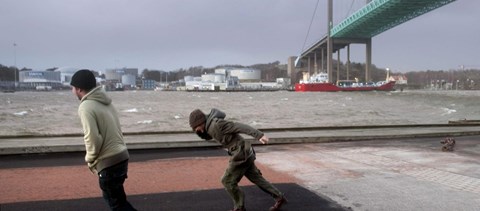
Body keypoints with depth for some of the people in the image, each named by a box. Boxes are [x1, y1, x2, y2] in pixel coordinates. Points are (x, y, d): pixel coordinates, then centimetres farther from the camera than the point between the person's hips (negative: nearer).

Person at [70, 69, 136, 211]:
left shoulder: (85, 107, -14)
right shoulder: (104, 102, 12)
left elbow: (93, 138, -20)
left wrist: (90, 160, -3)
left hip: (109, 162, -9)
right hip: (120, 155, 9)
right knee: (115, 198, 23)